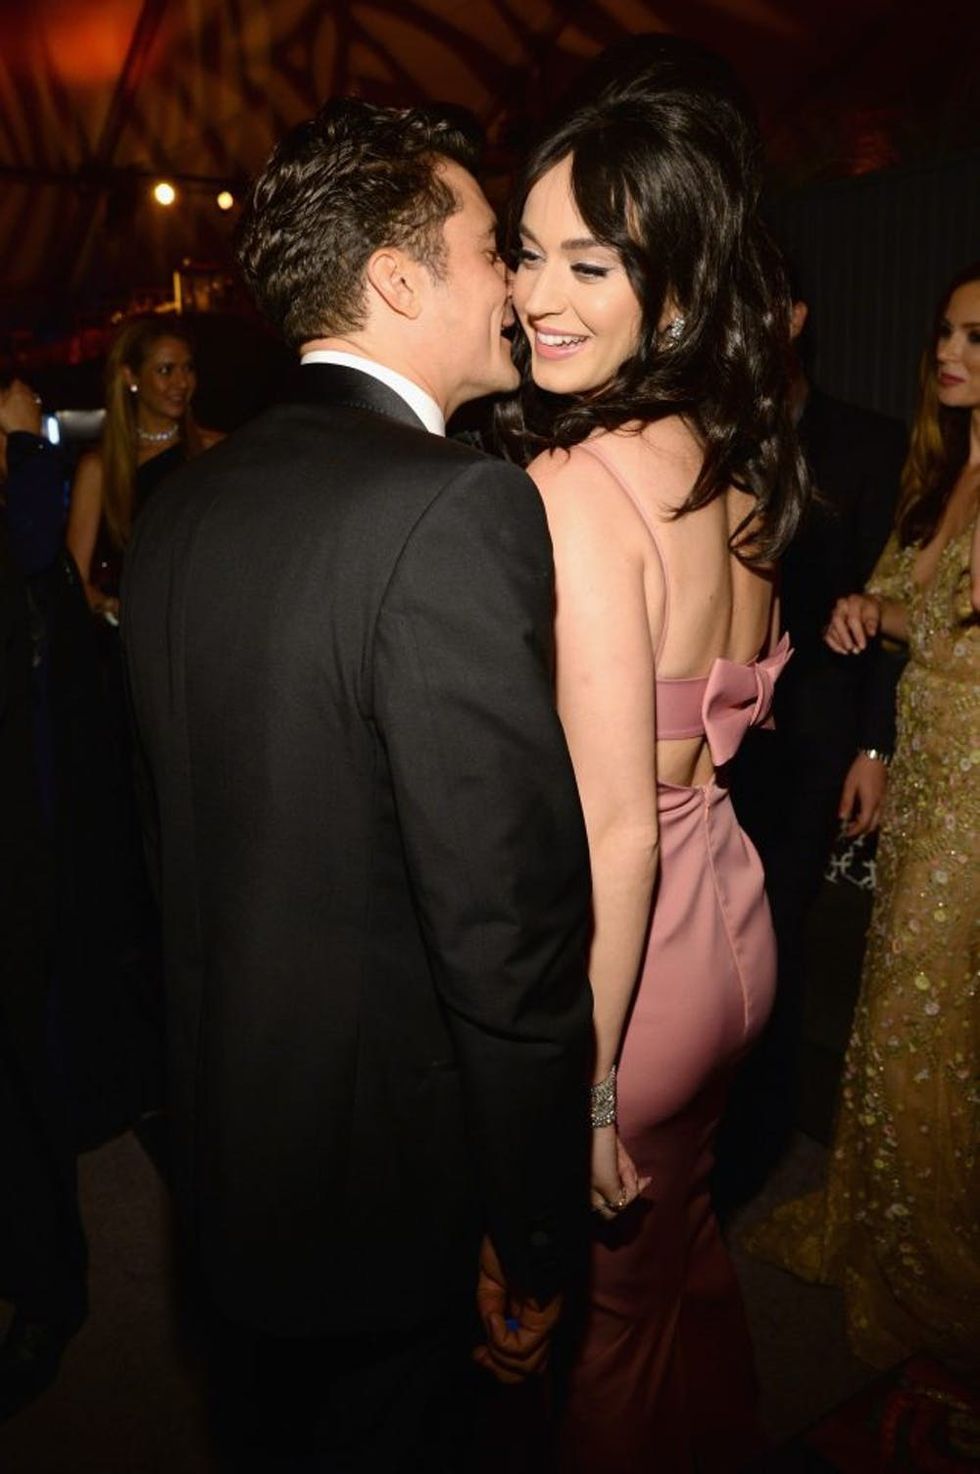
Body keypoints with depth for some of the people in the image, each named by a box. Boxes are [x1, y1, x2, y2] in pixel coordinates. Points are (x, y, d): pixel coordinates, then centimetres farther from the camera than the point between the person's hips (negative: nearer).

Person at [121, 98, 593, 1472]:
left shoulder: (181, 506, 0)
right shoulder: (460, 507, -25)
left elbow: (182, 842, 8)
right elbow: (511, 922, -26)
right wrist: (533, 1244, -13)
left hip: (225, 1137, 7)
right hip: (389, 1169, -6)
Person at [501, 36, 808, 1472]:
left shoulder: (572, 487, -25)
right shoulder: (738, 459, 1)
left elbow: (615, 830, -26)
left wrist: (579, 1086, -19)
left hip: (620, 964, -8)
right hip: (731, 927, 9)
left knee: (598, 1311, 18)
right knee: (681, 1250, 32)